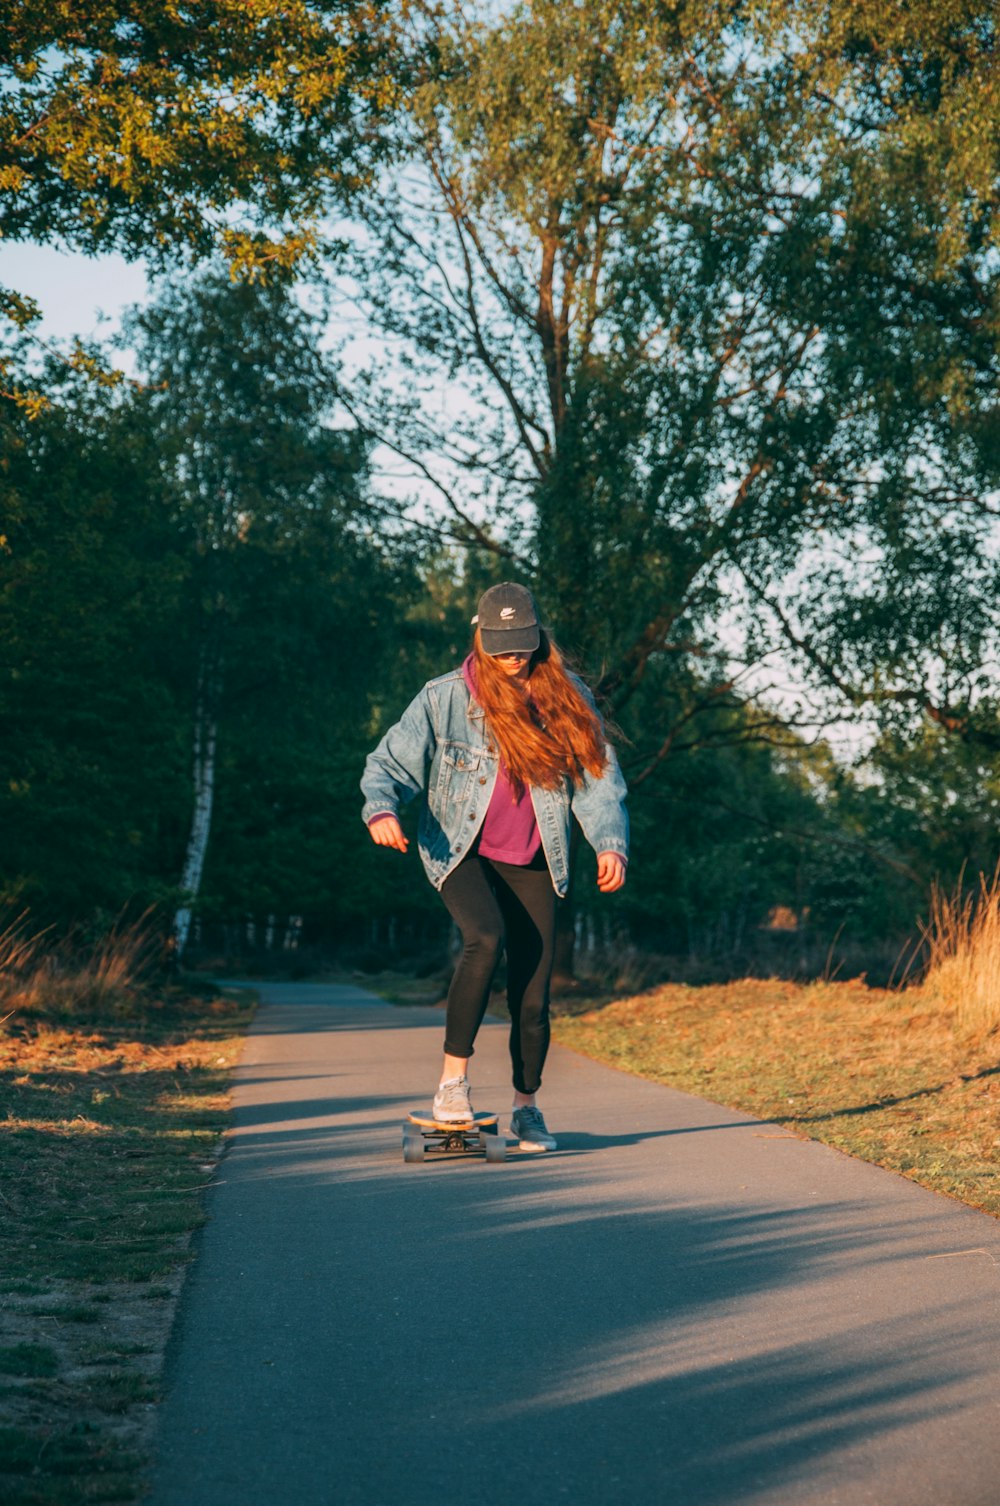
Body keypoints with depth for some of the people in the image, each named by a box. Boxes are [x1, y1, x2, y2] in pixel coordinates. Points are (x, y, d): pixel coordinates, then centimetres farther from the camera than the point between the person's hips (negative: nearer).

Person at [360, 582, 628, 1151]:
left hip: (532, 863, 2)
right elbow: (391, 762, -5)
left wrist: (610, 843, -14)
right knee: (487, 938, -31)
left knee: (533, 996, 0)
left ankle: (527, 1107, 21)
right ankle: (454, 1078, -19)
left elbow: (598, 778, 2)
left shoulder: (568, 699, 2)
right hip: (461, 851, -2)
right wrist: (381, 810, -26)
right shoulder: (445, 698, -5)